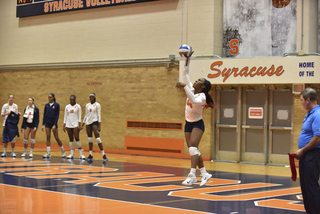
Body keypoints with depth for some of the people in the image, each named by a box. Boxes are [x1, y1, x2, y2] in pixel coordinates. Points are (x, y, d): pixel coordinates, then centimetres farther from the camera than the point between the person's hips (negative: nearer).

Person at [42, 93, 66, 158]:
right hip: (47, 123, 4)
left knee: (57, 138, 0)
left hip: (54, 123, -4)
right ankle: (48, 153, 0)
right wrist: (43, 124, 3)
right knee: (48, 138, -1)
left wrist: (55, 125, -16)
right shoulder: (46, 105, 7)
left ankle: (63, 151, 15)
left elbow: (57, 115, -9)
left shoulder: (56, 105, -6)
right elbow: (44, 115, 9)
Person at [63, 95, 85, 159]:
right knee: (71, 139, 4)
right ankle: (72, 154, 6)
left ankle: (81, 154, -8)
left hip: (75, 124, -3)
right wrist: (64, 125, 7)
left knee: (77, 138, -10)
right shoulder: (67, 107, 9)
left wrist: (79, 125, -8)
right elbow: (65, 117, 12)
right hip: (68, 124, 3)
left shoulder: (78, 106, 1)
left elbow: (79, 116, 0)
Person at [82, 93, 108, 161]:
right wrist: (83, 124, 15)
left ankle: (103, 154, -13)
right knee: (89, 139, 6)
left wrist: (99, 126, -13)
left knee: (97, 138, -13)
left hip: (95, 122, -5)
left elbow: (99, 115, -7)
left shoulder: (97, 105, -3)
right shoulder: (87, 105, 12)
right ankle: (90, 155, 10)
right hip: (88, 122, 5)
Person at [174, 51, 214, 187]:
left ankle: (192, 175, -31)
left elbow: (193, 100, -42)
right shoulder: (191, 89, 1)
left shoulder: (202, 96, -19)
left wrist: (184, 87, -42)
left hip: (197, 124, -8)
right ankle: (204, 174, 17)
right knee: (193, 150, 8)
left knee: (193, 148, -23)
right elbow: (185, 74, 3)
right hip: (188, 124, 8)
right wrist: (187, 59, -3)